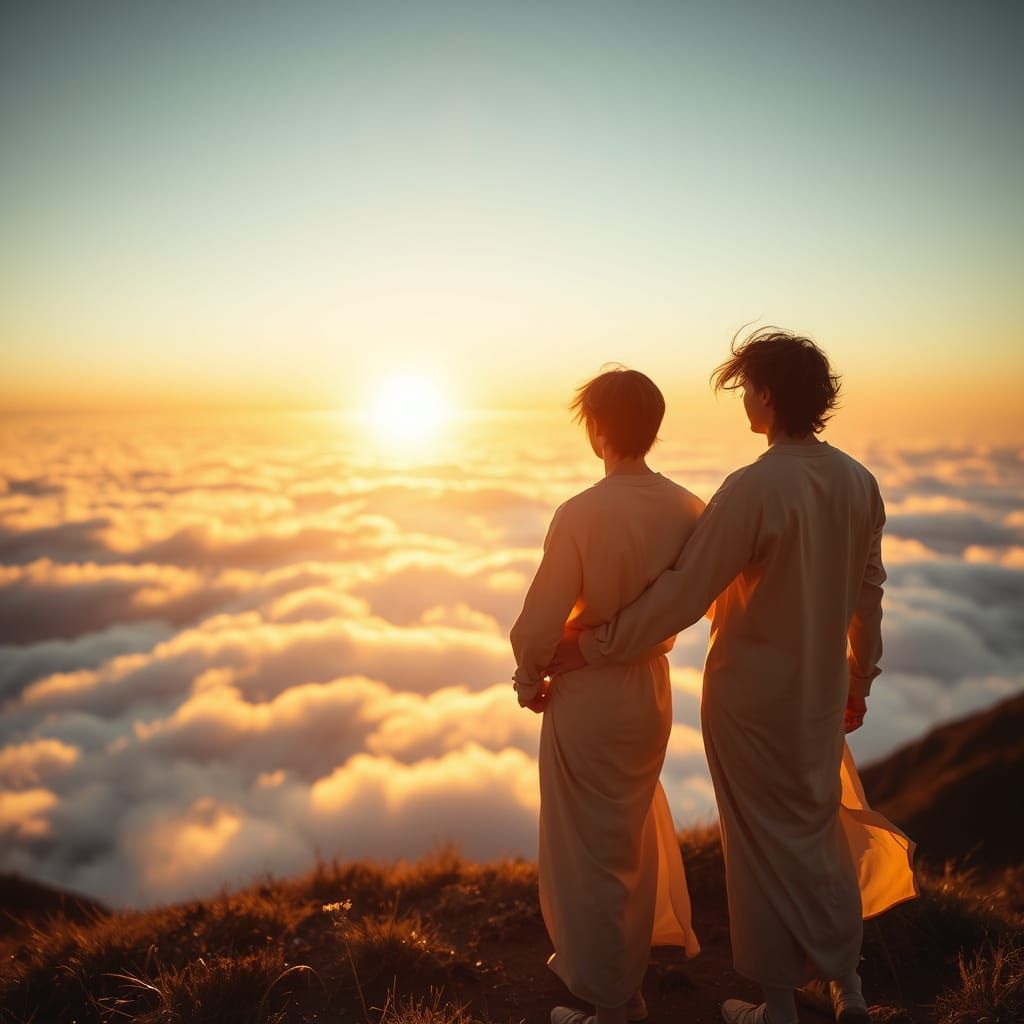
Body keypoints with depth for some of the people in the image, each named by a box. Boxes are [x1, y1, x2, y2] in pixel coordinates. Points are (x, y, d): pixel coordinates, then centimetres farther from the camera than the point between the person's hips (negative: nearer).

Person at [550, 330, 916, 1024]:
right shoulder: (859, 482, -2)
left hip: (751, 694, -6)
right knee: (820, 825, 24)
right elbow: (869, 593, 6)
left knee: (765, 841, 11)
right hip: (821, 691, 7)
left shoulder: (753, 489, -24)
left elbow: (682, 596, -24)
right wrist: (859, 678, 19)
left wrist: (591, 647, -16)